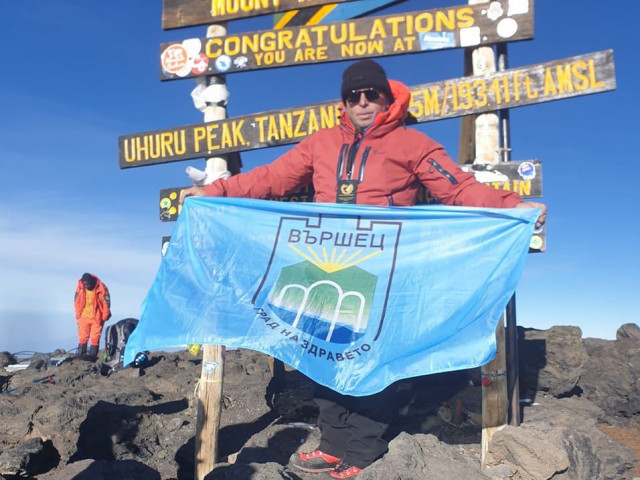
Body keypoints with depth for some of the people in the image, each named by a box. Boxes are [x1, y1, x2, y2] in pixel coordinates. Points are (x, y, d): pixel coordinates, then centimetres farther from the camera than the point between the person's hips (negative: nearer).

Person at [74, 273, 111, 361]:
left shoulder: (101, 288, -14)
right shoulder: (80, 288, -4)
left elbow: (106, 303, -6)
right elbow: (76, 302, 8)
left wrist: (104, 317, -5)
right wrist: (78, 315, 5)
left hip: (97, 318, -2)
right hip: (84, 317, 3)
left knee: (95, 338, 0)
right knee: (83, 337, 5)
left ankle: (92, 356, 7)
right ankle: (81, 355, 12)